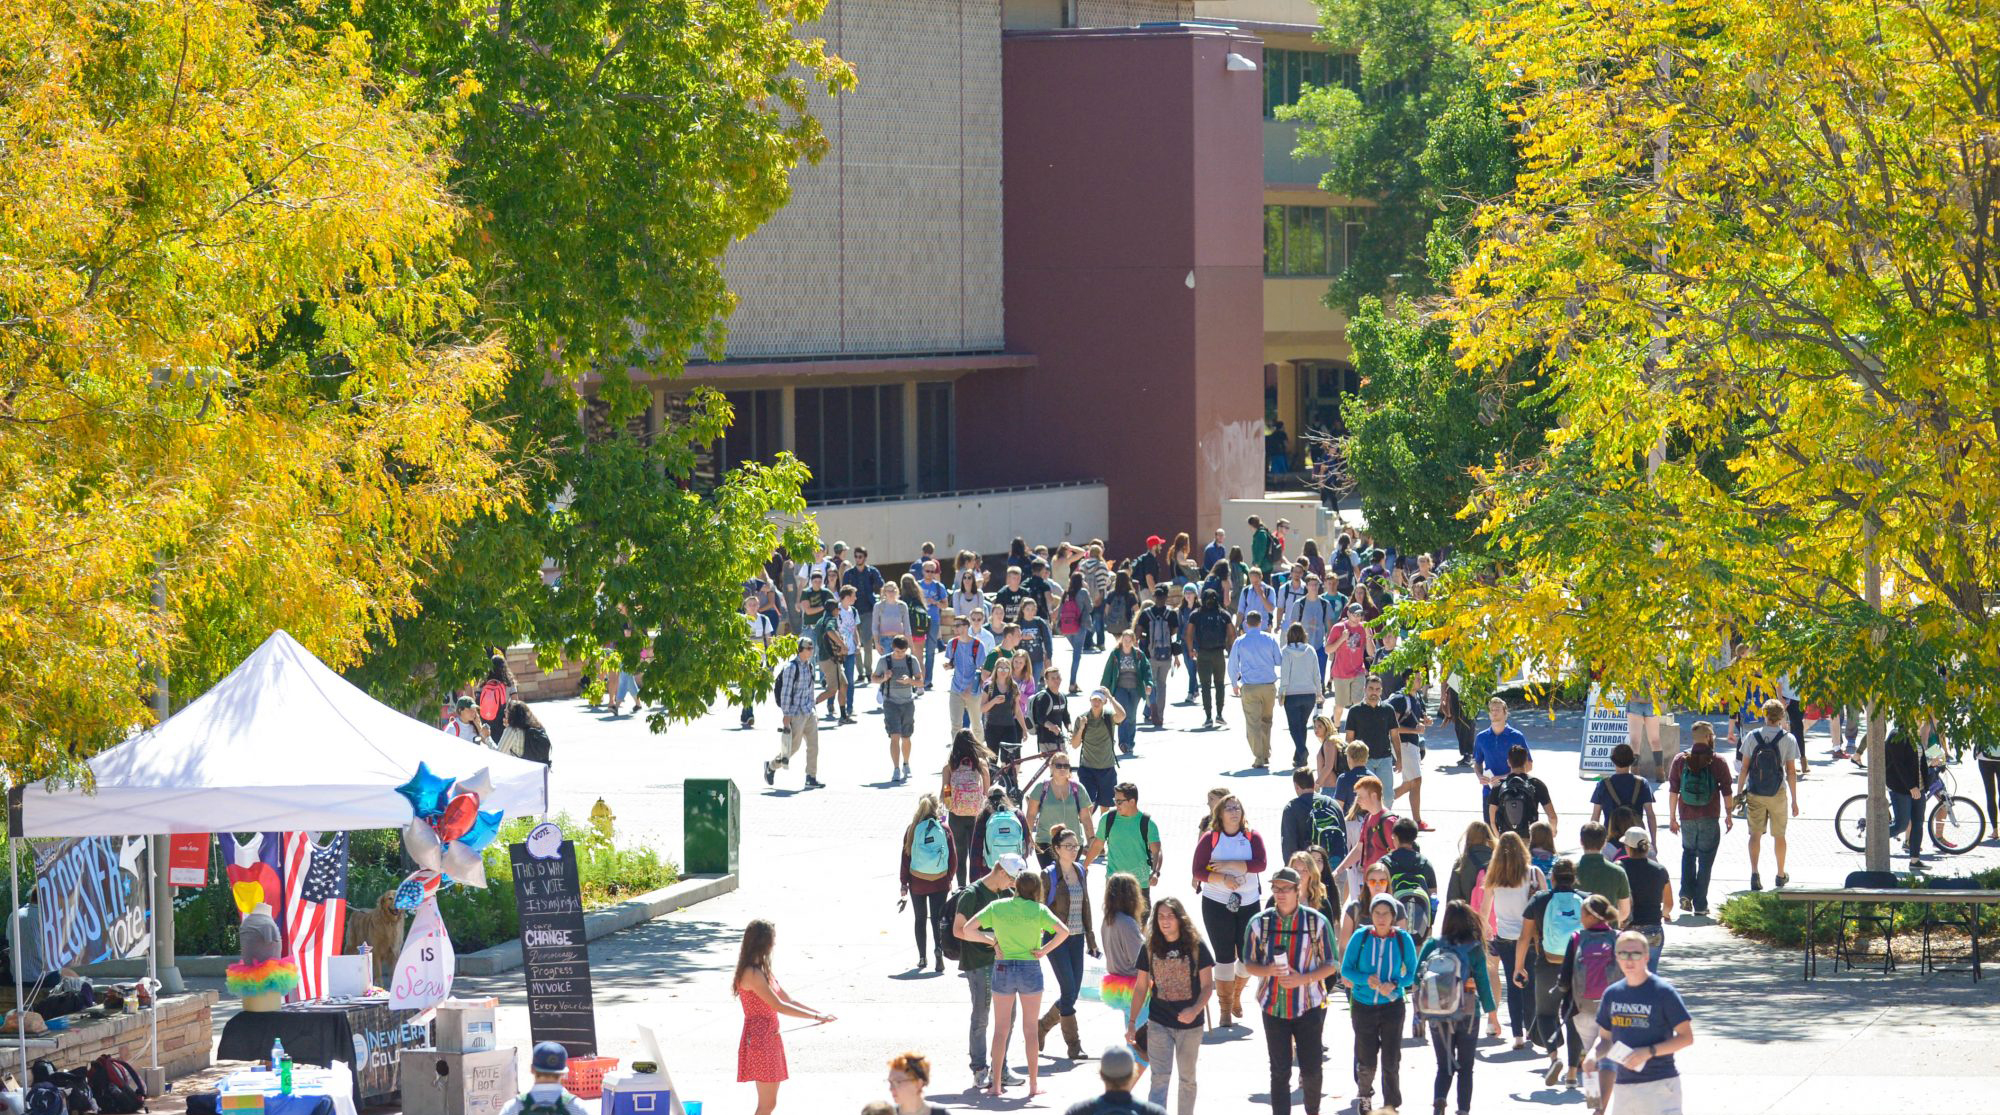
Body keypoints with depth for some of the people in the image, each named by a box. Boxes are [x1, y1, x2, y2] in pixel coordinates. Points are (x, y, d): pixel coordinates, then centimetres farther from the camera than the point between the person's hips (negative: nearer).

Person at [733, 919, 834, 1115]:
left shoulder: (763, 971, 14)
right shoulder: (752, 974, -18)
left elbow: (788, 1000, 19)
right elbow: (779, 1006, -20)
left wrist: (818, 1013, 10)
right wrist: (815, 1017, -16)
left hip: (771, 1038, 10)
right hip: (759, 1040, -10)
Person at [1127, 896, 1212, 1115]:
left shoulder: (1196, 946, -7)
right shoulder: (1150, 948, -1)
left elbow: (1207, 985, -7)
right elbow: (1140, 987, 5)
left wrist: (1195, 1010, -25)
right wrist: (1132, 1022, 2)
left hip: (1190, 1023, 0)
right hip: (1159, 1023, 0)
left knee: (1187, 1078, 14)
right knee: (1160, 1078, -9)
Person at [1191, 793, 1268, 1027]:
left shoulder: (1252, 837, 1)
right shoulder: (1210, 838, -2)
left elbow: (1260, 864, -12)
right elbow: (1198, 871, -7)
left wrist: (1228, 864, -18)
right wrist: (1223, 879, -22)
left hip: (1249, 902, 2)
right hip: (1216, 904, -2)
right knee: (1224, 956, -2)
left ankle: (1236, 996, 31)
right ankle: (1225, 1007, 8)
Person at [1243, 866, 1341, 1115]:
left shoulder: (1317, 921, -4)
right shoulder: (1260, 922, 0)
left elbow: (1331, 965, -1)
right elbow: (1249, 964, 6)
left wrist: (1303, 978, -18)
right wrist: (1268, 970, -17)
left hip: (1309, 1005, -1)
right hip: (1273, 1006, 1)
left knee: (1311, 1069, 4)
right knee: (1280, 1071, 1)